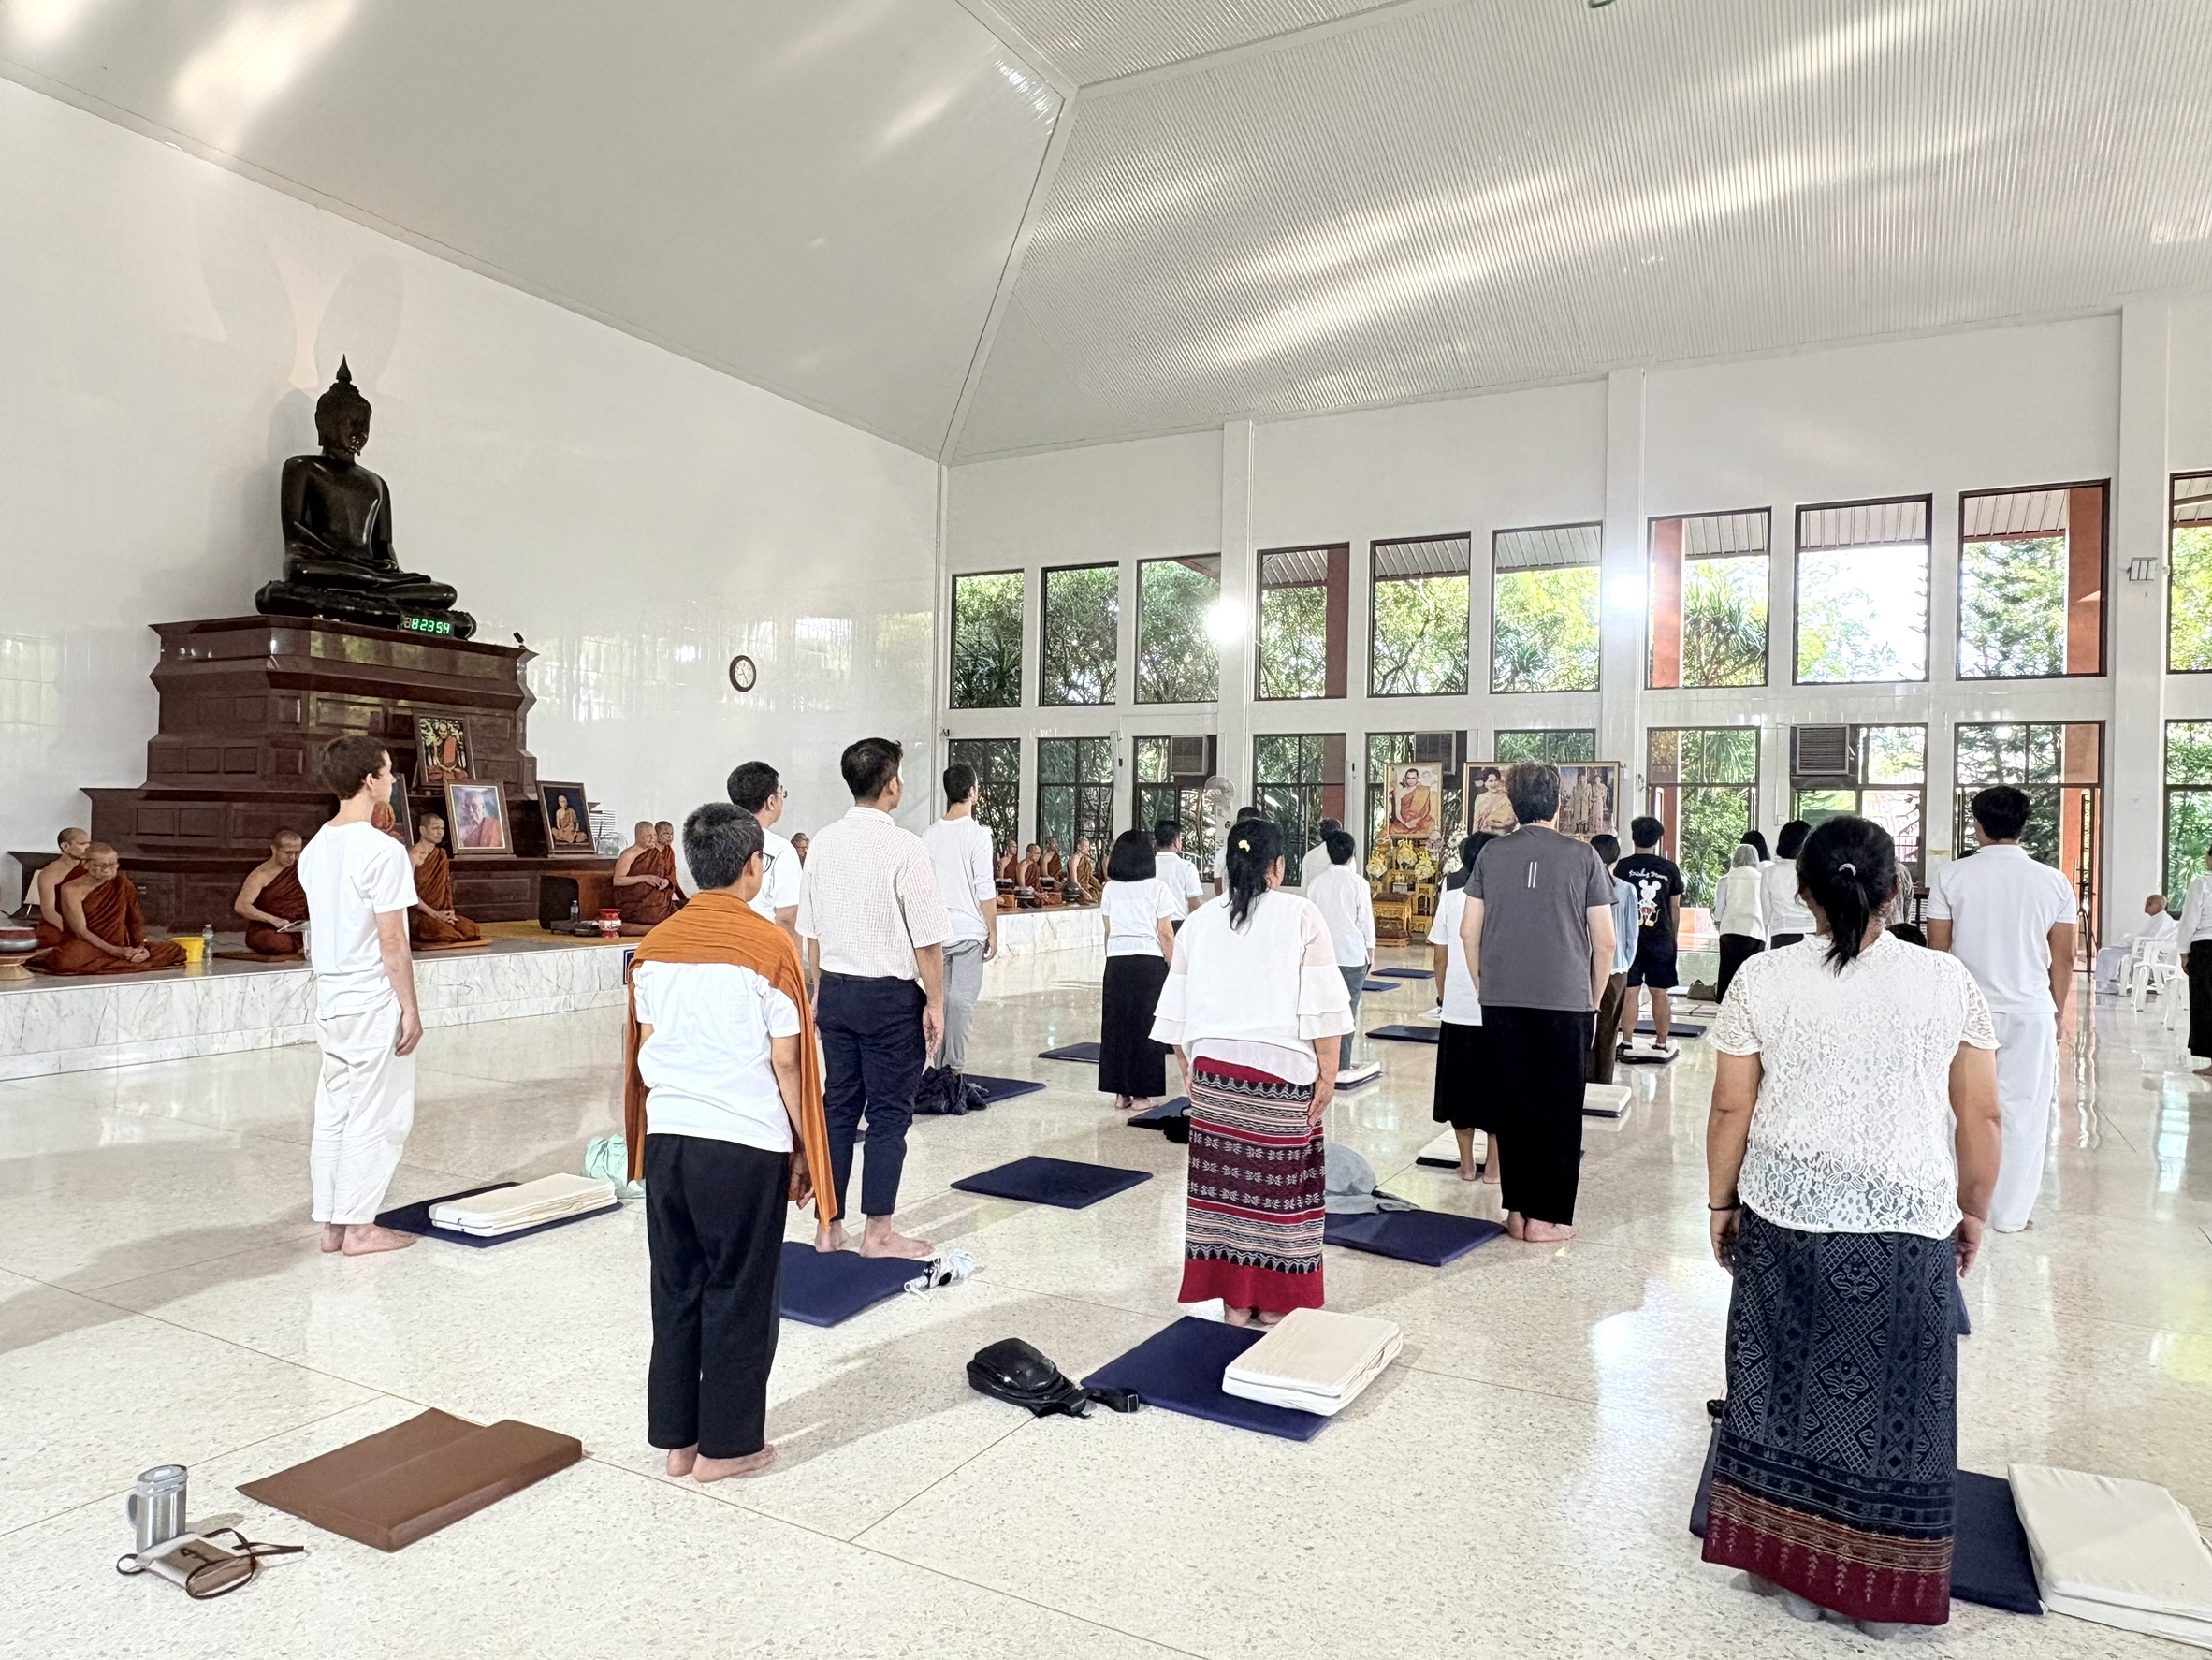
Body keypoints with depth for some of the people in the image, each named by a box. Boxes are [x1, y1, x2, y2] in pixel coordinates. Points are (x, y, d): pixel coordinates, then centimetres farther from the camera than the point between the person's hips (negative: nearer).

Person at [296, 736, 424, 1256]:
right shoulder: (382, 850, -18)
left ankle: (331, 1222, 21)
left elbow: (321, 930, 13)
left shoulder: (315, 849, 8)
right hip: (374, 1001, -8)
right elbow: (392, 942, -18)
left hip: (330, 998, 8)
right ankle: (359, 1226, 9)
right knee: (375, 1116, 2)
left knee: (333, 1112, 13)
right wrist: (410, 1008, -12)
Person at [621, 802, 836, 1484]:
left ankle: (677, 1437, 26)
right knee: (739, 1296, 8)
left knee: (677, 1291, 16)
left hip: (667, 1137, 5)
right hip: (746, 1144, -5)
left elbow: (644, 1051, 9)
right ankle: (726, 1445, 18)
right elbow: (787, 1061, -11)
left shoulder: (654, 944, 4)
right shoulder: (769, 944, -12)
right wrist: (808, 1150, -1)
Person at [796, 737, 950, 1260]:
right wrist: (935, 1003, -4)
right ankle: (878, 1232, 13)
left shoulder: (823, 843, 3)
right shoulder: (904, 848, -14)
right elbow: (928, 938, -13)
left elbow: (811, 931, 9)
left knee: (839, 1104, 13)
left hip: (835, 991, 6)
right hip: (891, 996, -6)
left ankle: (829, 1226, 21)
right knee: (889, 1112, 5)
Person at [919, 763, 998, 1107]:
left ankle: (938, 1067, 16)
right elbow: (985, 891, -11)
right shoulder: (977, 834, -10)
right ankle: (954, 1069, -1)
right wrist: (993, 933, -3)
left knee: (939, 997, 11)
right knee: (963, 1000, -1)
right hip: (969, 931, -5)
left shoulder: (929, 835, 6)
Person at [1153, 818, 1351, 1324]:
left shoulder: (1199, 921, 7)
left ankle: (1234, 1300, 16)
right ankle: (1275, 1301, 15)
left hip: (1213, 1068, 4)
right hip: (1281, 1069, -3)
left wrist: (1189, 1065, 19)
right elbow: (1323, 1007, -8)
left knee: (1224, 1180, 8)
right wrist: (1327, 1074, -3)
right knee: (1279, 1179, 6)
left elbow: (1176, 1008, 11)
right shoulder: (1299, 916, -5)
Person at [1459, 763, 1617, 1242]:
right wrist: (1593, 1002, 10)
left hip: (1502, 1002, 2)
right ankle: (1546, 1216, 11)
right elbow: (1604, 942, -2)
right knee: (1559, 1109, 7)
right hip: (1566, 1002, -2)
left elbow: (1468, 931, 4)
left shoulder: (1491, 855, 3)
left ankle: (1517, 1210, 15)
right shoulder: (1582, 856, -3)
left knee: (1514, 1105, 10)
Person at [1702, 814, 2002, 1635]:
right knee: (1893, 1398, 12)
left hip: (1783, 1214, 0)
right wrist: (1973, 1209, 12)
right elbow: (1980, 1117, -1)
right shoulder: (1947, 980, -5)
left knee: (1789, 1385, 13)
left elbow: (1730, 1108, -3)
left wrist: (1720, 1201, 8)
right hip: (1906, 1226, 0)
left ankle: (1795, 1570, 25)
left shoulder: (1763, 978, -6)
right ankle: (1879, 1593, 25)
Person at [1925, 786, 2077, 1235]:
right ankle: (2011, 1213, 16)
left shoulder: (1951, 876, -6)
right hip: (2031, 1012, 1)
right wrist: (2059, 1013, 14)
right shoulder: (2054, 882, -2)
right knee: (2022, 1113, 9)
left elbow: (1938, 950, -3)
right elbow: (2063, 958, 2)